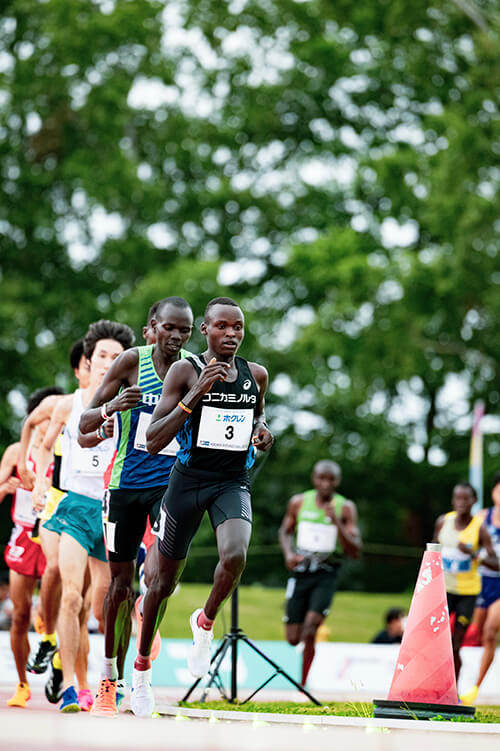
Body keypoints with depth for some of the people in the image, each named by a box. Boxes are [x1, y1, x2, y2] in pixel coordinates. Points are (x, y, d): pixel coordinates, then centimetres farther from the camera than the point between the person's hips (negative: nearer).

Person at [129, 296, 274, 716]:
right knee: (164, 580, 10)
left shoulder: (256, 375, 3)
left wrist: (262, 433, -1)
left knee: (235, 557, -28)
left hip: (233, 483, 2)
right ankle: (142, 669, 31)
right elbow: (153, 441, -16)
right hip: (188, 480, -2)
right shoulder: (184, 372, -10)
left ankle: (205, 623, 3)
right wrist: (197, 393, -25)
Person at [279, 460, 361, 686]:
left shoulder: (345, 508, -4)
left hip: (326, 575, -3)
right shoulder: (298, 502, 2)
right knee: (293, 638, 1)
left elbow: (355, 551, -7)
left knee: (310, 629, -22)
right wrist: (288, 553, -1)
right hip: (300, 572, 3)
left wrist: (336, 522, -20)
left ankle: (303, 686, -15)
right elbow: (285, 531, 20)